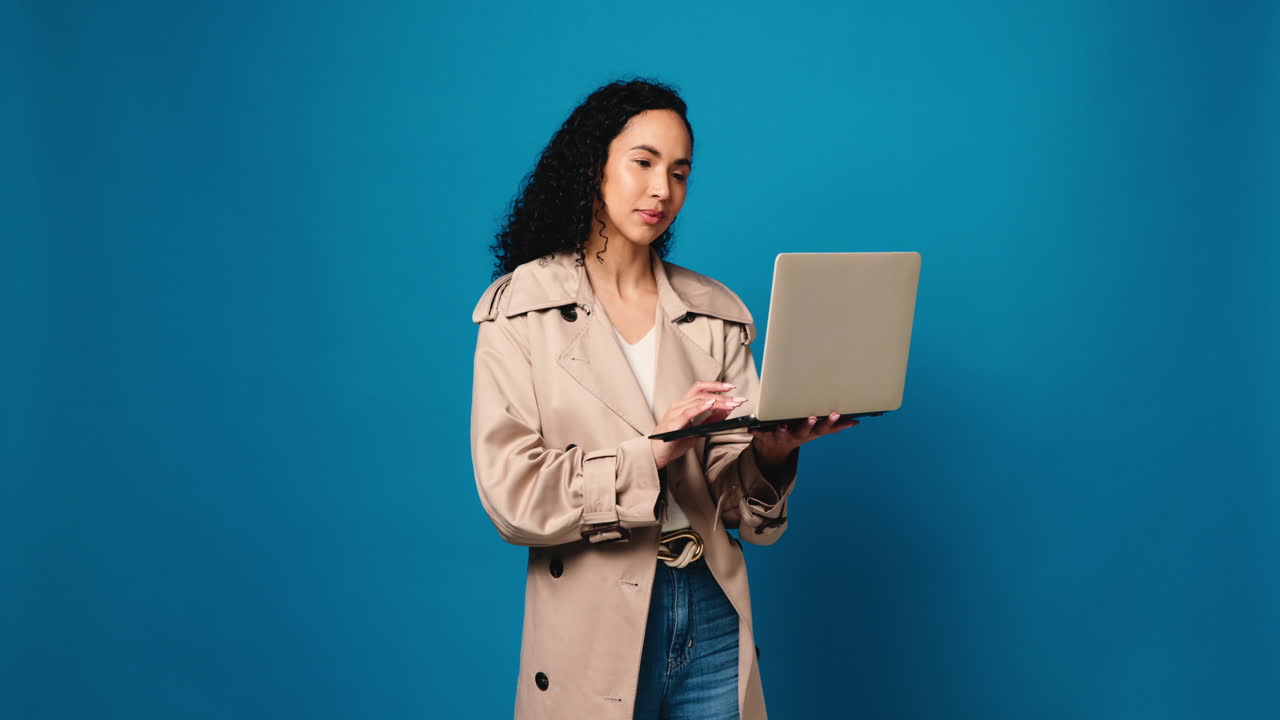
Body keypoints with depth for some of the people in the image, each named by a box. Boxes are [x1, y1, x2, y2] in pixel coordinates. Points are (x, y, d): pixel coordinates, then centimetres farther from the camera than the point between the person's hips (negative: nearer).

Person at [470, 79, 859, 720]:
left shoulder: (715, 313, 8)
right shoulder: (519, 306, -3)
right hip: (593, 627, -3)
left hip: (712, 615, 3)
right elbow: (511, 495, -12)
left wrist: (772, 453, -17)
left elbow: (733, 499, 3)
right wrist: (652, 452, -22)